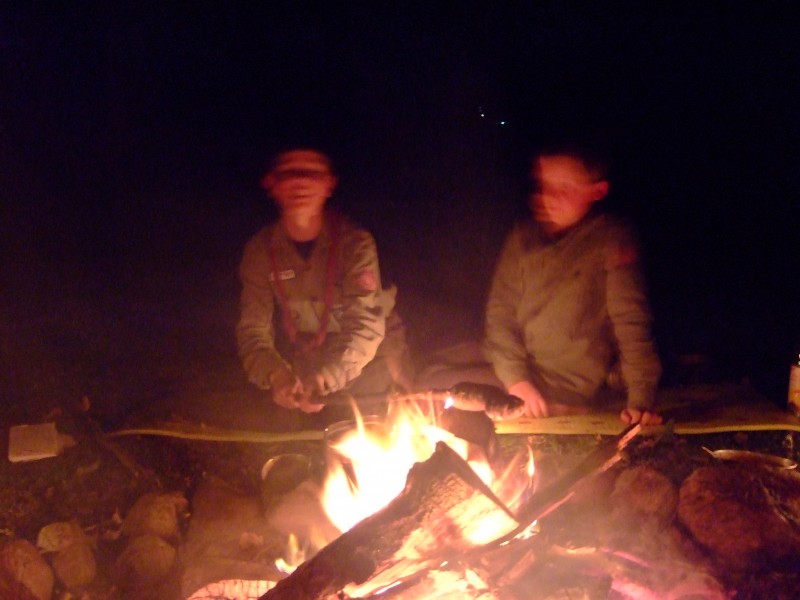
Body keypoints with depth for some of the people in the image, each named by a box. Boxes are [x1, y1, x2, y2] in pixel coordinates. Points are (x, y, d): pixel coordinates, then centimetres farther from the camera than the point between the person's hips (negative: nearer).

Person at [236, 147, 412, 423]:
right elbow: (253, 330, -15)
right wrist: (276, 376, -37)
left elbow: (366, 326, -28)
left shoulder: (355, 242, -20)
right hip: (303, 363, 3)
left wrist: (322, 380, -45)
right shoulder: (261, 250, -11)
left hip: (364, 359, -3)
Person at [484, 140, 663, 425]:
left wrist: (641, 398, -19)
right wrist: (515, 377, -10)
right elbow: (500, 312, 3)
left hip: (581, 391, -6)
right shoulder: (523, 237, 6)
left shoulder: (612, 238, -6)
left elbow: (631, 319, -11)